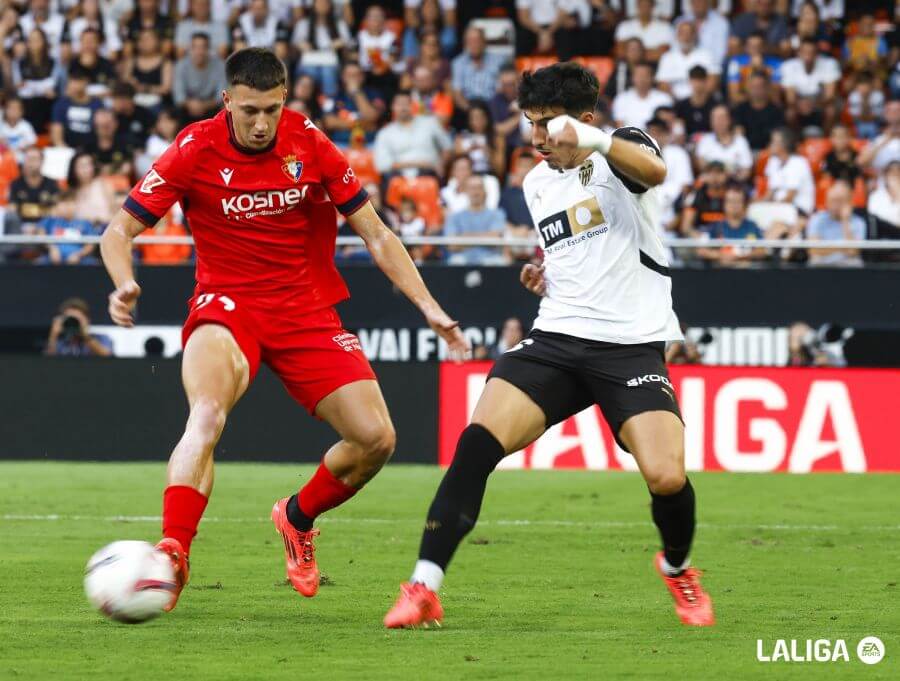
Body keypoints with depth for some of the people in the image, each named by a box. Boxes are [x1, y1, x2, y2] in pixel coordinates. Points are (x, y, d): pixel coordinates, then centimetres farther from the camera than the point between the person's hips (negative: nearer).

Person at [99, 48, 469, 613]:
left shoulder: (309, 144, -4)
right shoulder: (196, 150, -10)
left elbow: (376, 235, 3)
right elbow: (119, 232, -4)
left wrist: (428, 307, -4)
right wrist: (125, 285, -26)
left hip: (308, 311, 3)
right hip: (228, 306, -3)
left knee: (376, 438, -8)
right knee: (207, 415, -34)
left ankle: (298, 518, 21)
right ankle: (172, 556, -39)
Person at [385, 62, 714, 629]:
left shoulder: (618, 152, -3)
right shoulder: (536, 183, 17)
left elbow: (653, 170, -30)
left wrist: (592, 139, -48)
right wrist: (546, 275, 12)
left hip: (632, 345, -5)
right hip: (556, 340, 5)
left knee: (667, 478, -21)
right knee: (478, 439, -20)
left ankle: (678, 568, 14)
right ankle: (424, 588, -19)